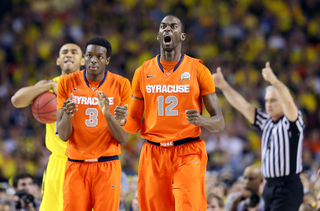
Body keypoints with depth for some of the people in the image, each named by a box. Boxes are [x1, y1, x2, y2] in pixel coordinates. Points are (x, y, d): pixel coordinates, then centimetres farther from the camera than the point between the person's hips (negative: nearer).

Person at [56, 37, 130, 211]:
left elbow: (123, 138, -2)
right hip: (76, 165, 1)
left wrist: (107, 114, -19)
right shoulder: (67, 83, 2)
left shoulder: (120, 85, 0)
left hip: (107, 165, -1)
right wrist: (67, 115, -22)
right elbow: (63, 136, -1)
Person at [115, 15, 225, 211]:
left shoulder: (198, 70, 2)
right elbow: (135, 125, 14)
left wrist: (202, 121, -21)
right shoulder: (143, 72, 10)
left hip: (189, 153, -3)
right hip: (153, 154, 3)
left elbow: (219, 122, 2)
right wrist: (123, 120, -10)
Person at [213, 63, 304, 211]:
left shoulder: (291, 122, -6)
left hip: (288, 187, -8)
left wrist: (274, 80, -42)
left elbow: (288, 102, -26)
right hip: (270, 187, 8)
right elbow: (243, 105, 11)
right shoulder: (266, 122, 15)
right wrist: (223, 86, 1)